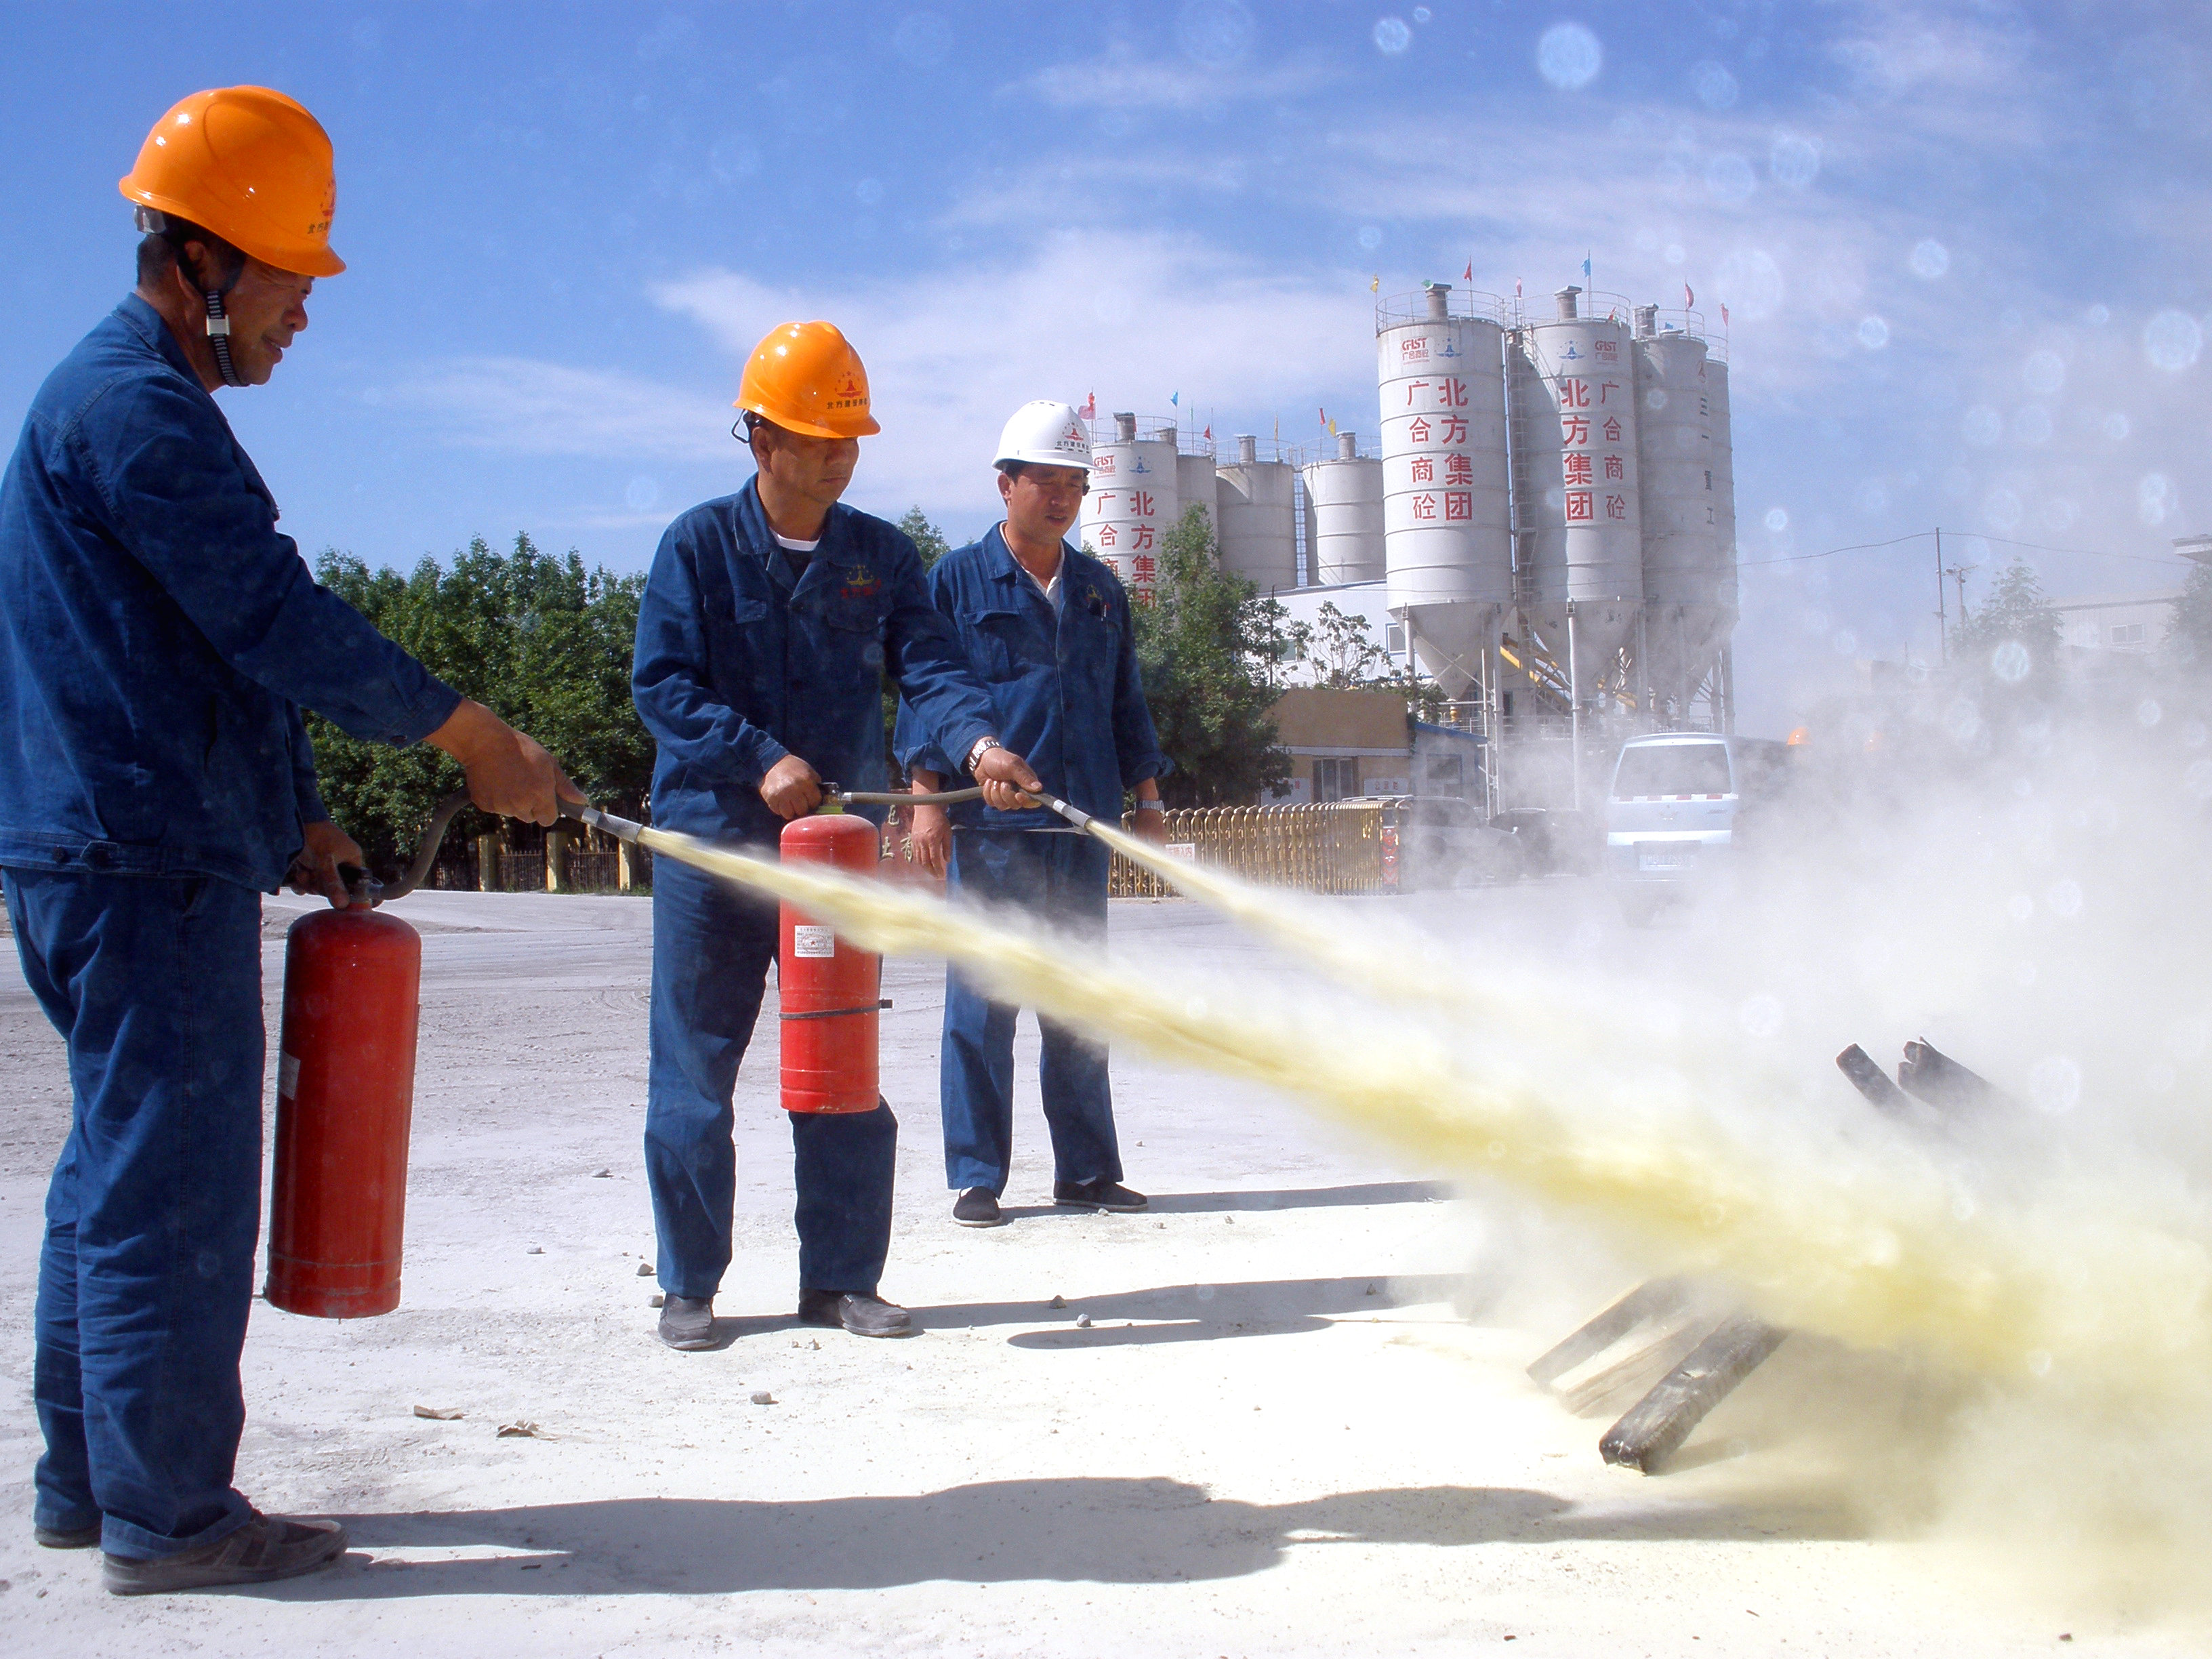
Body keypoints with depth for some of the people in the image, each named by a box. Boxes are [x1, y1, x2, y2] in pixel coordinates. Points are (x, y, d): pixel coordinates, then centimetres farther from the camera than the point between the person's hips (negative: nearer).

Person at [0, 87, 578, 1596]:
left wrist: (296, 817, 20)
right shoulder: (137, 404, -12)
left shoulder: (129, 398, 22)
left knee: (125, 1166, 14)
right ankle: (165, 1512, 1)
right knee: (176, 1173, -6)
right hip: (143, 859, -11)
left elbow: (232, 635, 23)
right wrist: (477, 739, -12)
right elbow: (277, 615, -19)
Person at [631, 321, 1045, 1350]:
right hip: (711, 842, -3)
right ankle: (688, 1284, 13)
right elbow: (660, 682, -7)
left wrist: (977, 739, -24)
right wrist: (761, 760, -19)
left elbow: (929, 666, -3)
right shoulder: (699, 546, -1)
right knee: (694, 1069, 1)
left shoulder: (881, 557, 8)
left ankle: (841, 1276, 18)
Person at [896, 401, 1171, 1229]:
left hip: (1083, 821, 5)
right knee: (982, 1002, -3)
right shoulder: (957, 581, 3)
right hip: (989, 824, -4)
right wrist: (926, 794, -9)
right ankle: (976, 1178, 5)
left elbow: (1125, 699, 21)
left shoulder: (1100, 589, 16)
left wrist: (1146, 797, 15)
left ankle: (1086, 1169, 16)